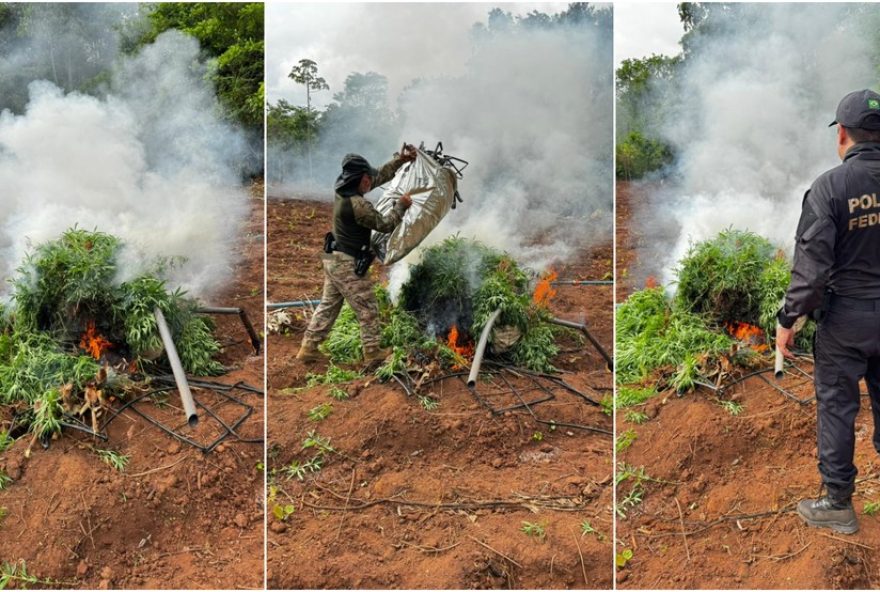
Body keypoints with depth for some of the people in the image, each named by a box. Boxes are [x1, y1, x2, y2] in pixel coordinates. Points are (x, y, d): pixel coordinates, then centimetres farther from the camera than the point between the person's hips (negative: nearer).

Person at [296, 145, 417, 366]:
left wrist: (400, 160, 10)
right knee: (368, 309, 4)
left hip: (334, 259, 9)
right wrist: (401, 205, -3)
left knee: (328, 305, 15)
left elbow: (380, 176, 13)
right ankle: (373, 352, 12)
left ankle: (308, 348, 17)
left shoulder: (343, 192, 4)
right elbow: (385, 224, -15)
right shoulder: (358, 204, -24)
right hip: (348, 264, -9)